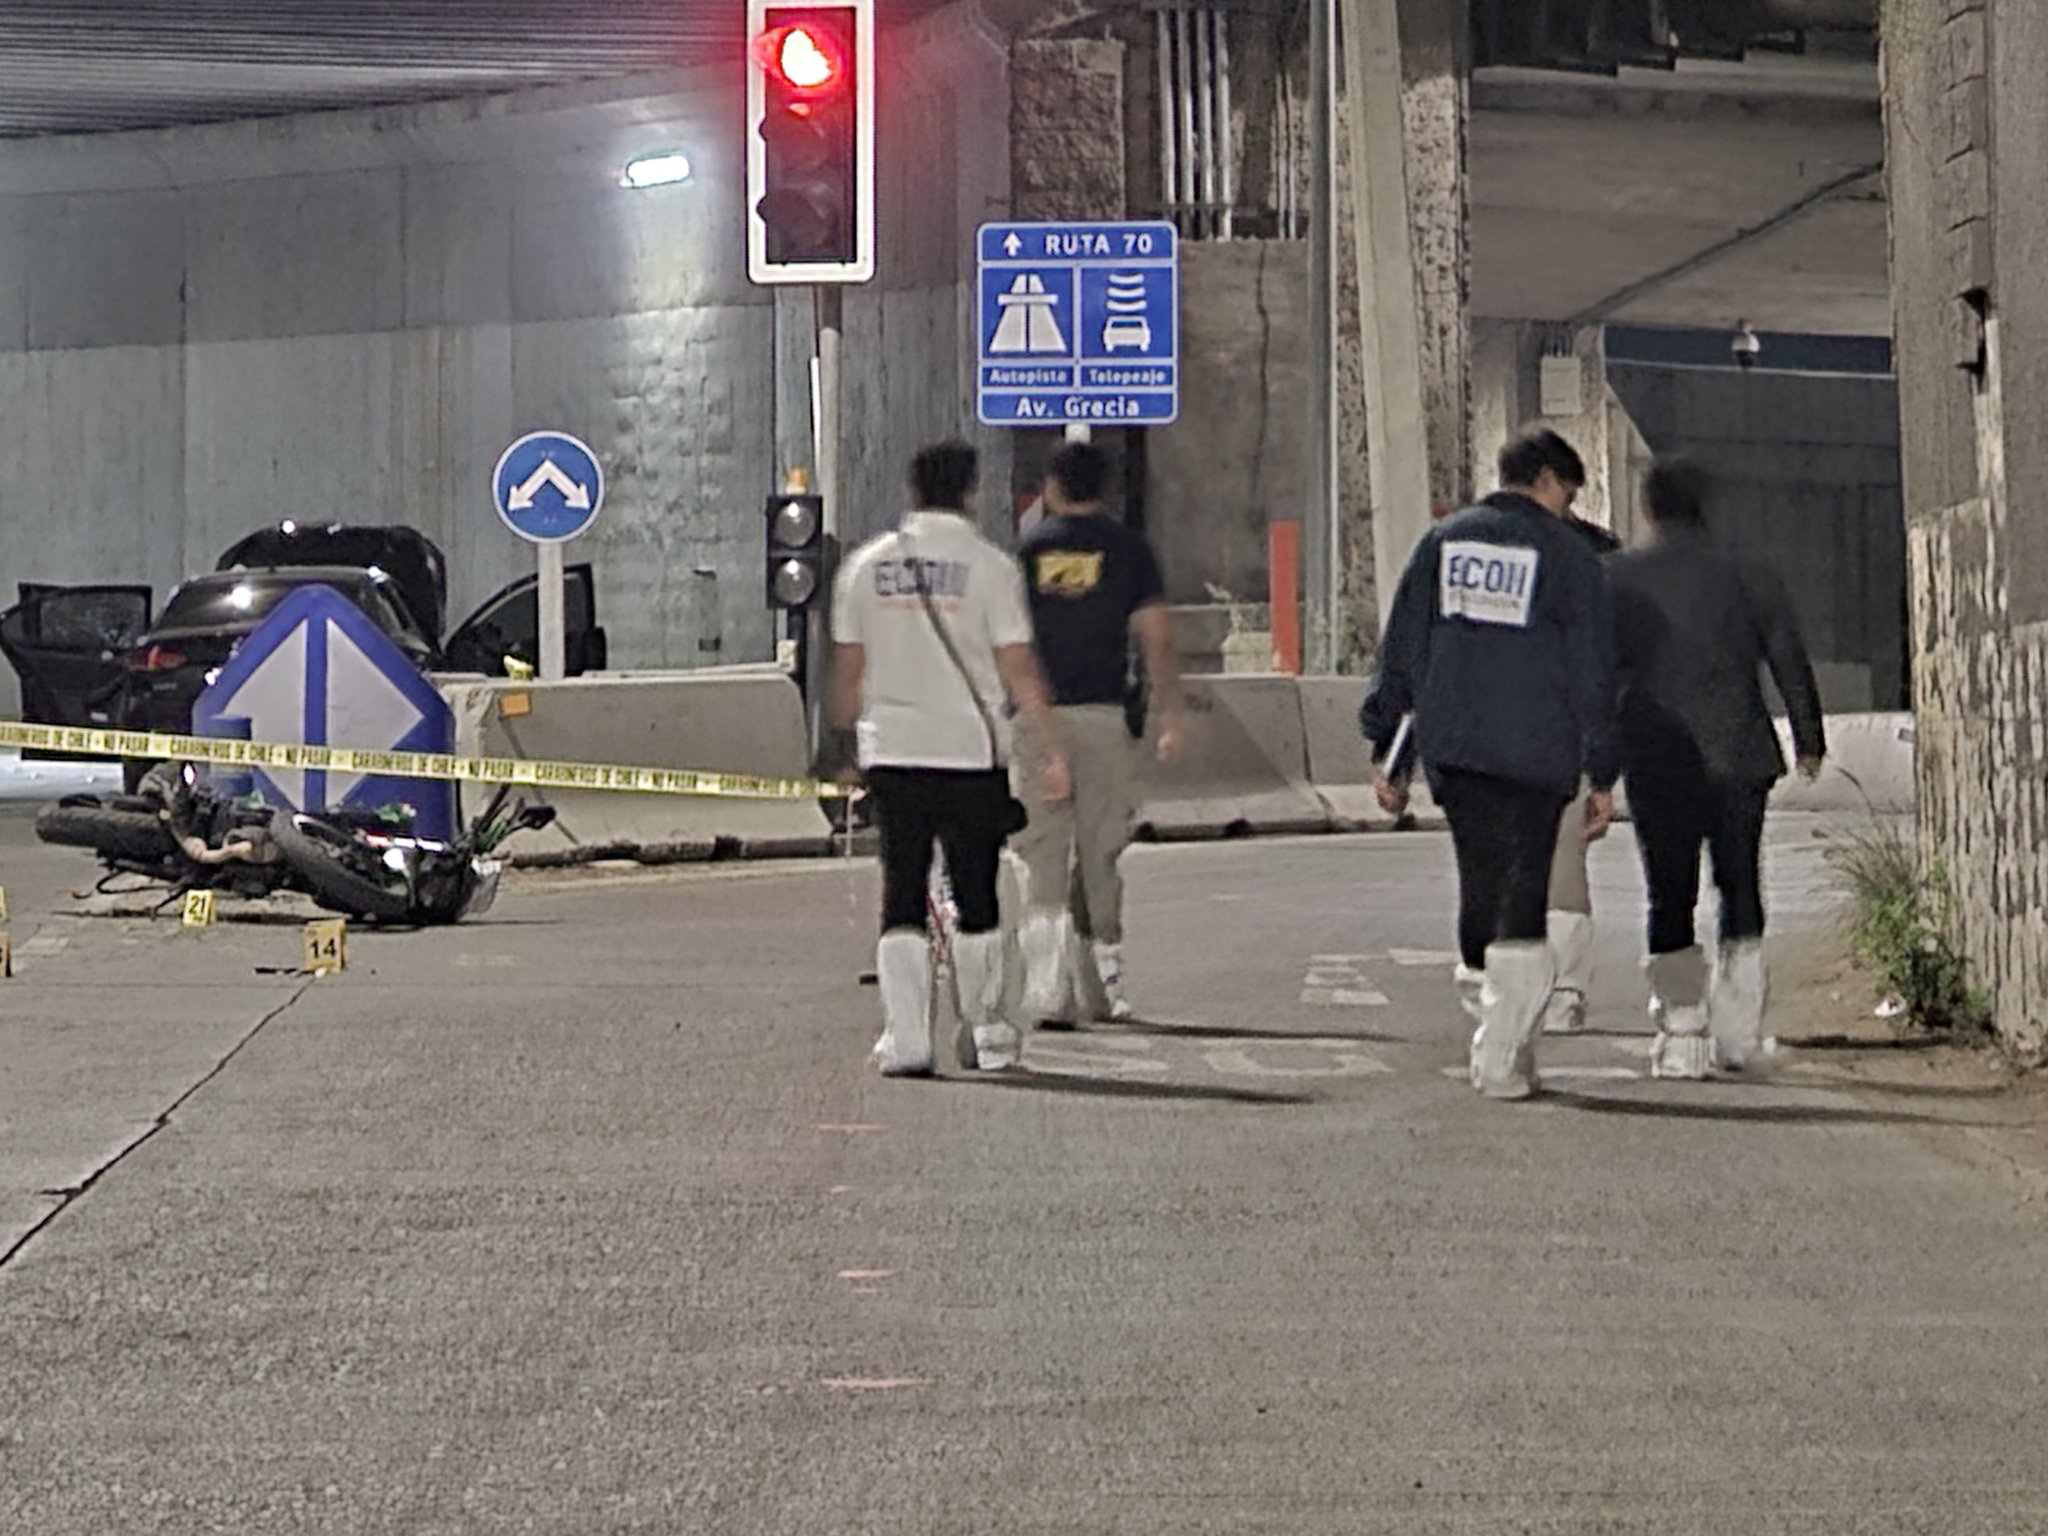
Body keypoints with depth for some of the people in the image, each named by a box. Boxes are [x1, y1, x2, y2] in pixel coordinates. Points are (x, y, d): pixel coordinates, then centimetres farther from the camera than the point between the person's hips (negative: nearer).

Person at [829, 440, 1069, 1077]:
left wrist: (844, 740, 25)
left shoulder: (868, 564, 6)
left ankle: (905, 1037, -6)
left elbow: (846, 670, 12)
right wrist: (1049, 752, -2)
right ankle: (986, 1031, 18)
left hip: (890, 752, 2)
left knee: (901, 897, 4)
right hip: (971, 750, -2)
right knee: (976, 896, 9)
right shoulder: (987, 565, -4)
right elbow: (1019, 671, -7)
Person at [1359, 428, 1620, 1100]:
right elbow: (1593, 673, -1)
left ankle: (1497, 1036, 21)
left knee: (1478, 885, 16)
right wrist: (1602, 775, 3)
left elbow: (1399, 652, 9)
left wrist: (1386, 749, 13)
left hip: (1450, 748, 4)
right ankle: (1503, 1057, -3)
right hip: (1536, 755, -4)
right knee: (1523, 898, 0)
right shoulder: (1566, 555, -1)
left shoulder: (1442, 542, 10)